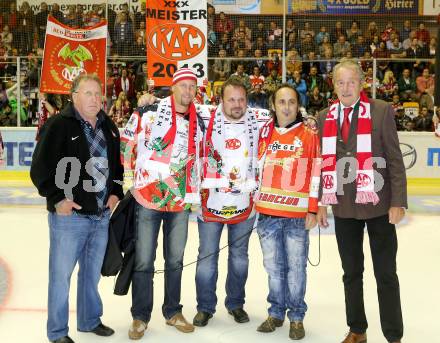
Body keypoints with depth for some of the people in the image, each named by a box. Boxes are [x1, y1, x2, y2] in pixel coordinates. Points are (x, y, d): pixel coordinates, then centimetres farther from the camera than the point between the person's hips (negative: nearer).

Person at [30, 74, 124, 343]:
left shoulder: (109, 127, 9)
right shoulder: (58, 125, -11)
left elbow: (117, 163, 20)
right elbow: (41, 168, -12)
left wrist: (116, 192, 9)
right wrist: (57, 198, -16)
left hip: (102, 215, 6)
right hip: (69, 215, -6)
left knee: (92, 272, 18)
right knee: (61, 274, 4)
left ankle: (90, 320, 35)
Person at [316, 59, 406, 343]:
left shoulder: (382, 111, -4)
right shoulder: (325, 118, 6)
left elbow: (395, 160, -5)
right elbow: (322, 164, 10)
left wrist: (398, 202, -10)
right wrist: (320, 203, 7)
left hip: (377, 205, -3)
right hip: (343, 206, 4)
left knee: (386, 274, 5)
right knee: (351, 272, 14)